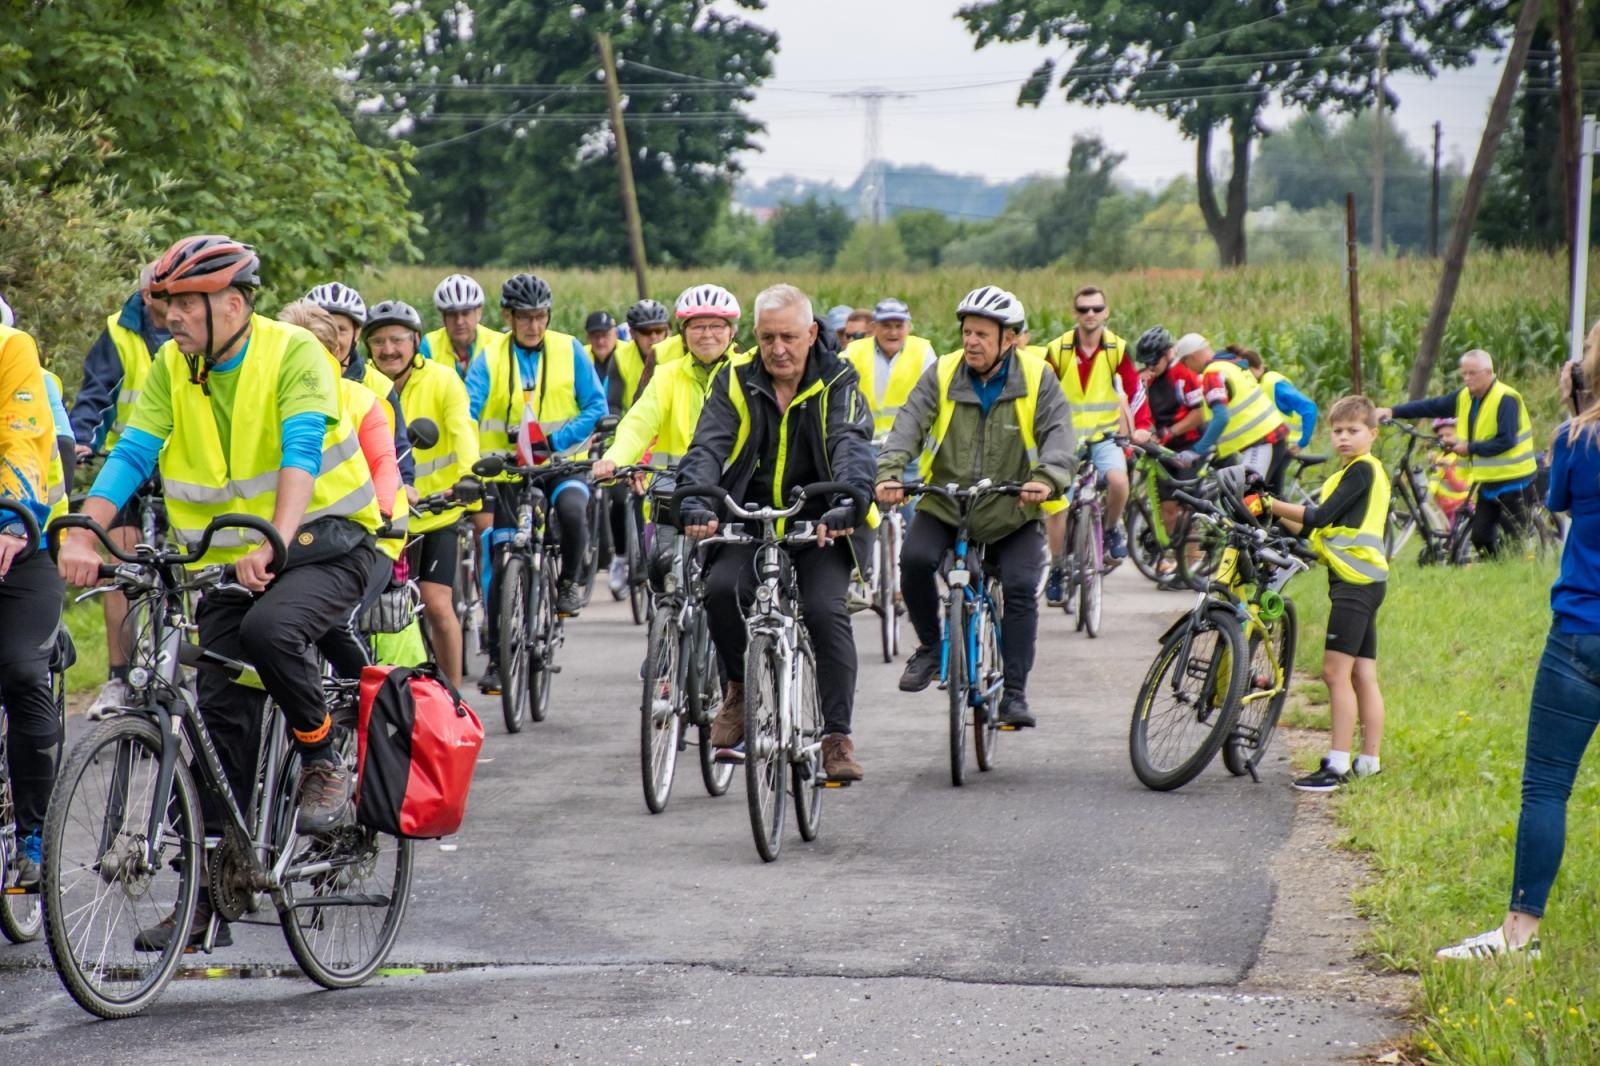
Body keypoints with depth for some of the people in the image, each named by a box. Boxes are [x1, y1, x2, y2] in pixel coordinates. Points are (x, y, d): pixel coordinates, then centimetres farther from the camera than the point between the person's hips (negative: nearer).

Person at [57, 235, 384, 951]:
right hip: (229, 563, 5)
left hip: (323, 542, -5)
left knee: (270, 629, -36)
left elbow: (301, 451, -26)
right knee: (222, 722, 0)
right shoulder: (171, 369, 2)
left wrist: (273, 543, -42)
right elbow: (131, 454, -6)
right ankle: (210, 896, 7)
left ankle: (323, 763, -10)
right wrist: (82, 535, -23)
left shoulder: (292, 353, -14)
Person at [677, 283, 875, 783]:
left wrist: (850, 500, -40)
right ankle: (739, 687, -1)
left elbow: (852, 444, -20)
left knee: (826, 610, -23)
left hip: (819, 524, -1)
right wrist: (695, 501, -32)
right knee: (722, 587, -27)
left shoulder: (837, 384, -3)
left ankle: (837, 735, -14)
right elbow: (708, 446, -12)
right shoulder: (736, 383, 1)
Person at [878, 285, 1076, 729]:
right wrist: (889, 471, -33)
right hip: (945, 504, 1)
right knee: (915, 558, -25)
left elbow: (1059, 434, -16)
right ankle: (930, 647, -1)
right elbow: (909, 423, -14)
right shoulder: (942, 375, -2)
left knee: (1021, 588, -18)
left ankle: (1014, 693, -6)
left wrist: (1047, 478, -38)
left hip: (1012, 513, -1)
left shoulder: (1037, 380, -5)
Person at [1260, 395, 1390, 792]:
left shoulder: (1362, 470, -9)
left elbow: (1321, 517, -17)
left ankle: (1337, 764, -15)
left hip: (1355, 581, -10)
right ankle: (1368, 762, 13)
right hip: (1360, 580, 10)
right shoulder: (1353, 473, 22)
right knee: (1363, 676, 10)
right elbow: (1320, 529, 20)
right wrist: (1280, 517, 12)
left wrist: (1271, 505, -11)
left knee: (1336, 671, -12)